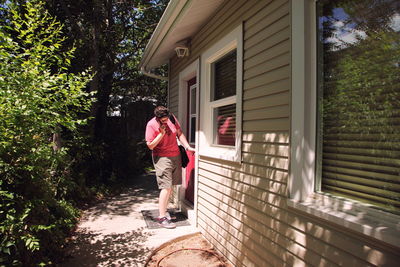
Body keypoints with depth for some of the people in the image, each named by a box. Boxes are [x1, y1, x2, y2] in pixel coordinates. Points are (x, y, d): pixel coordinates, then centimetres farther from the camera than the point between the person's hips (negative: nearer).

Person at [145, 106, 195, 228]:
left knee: (171, 186, 12)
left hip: (175, 156, 6)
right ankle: (162, 217, 0)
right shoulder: (151, 125, -15)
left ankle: (163, 210, 28)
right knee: (166, 187, -10)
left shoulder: (172, 119, -1)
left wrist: (187, 147, -1)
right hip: (162, 158, -6)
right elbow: (150, 145, -15)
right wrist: (161, 133, -23)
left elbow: (179, 134, 9)